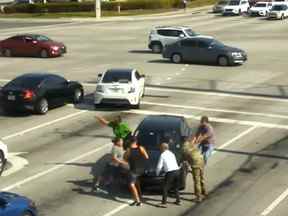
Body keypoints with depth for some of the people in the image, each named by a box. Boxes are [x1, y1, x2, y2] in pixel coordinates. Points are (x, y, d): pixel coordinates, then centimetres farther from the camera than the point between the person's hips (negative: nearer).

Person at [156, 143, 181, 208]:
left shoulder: (163, 155, 0)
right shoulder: (172, 154, 18)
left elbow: (159, 166, 0)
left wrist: (157, 173, 18)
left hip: (170, 173, -6)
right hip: (177, 171, 7)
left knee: (165, 188, 2)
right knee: (176, 187, 23)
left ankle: (164, 203, 0)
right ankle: (178, 201, 28)